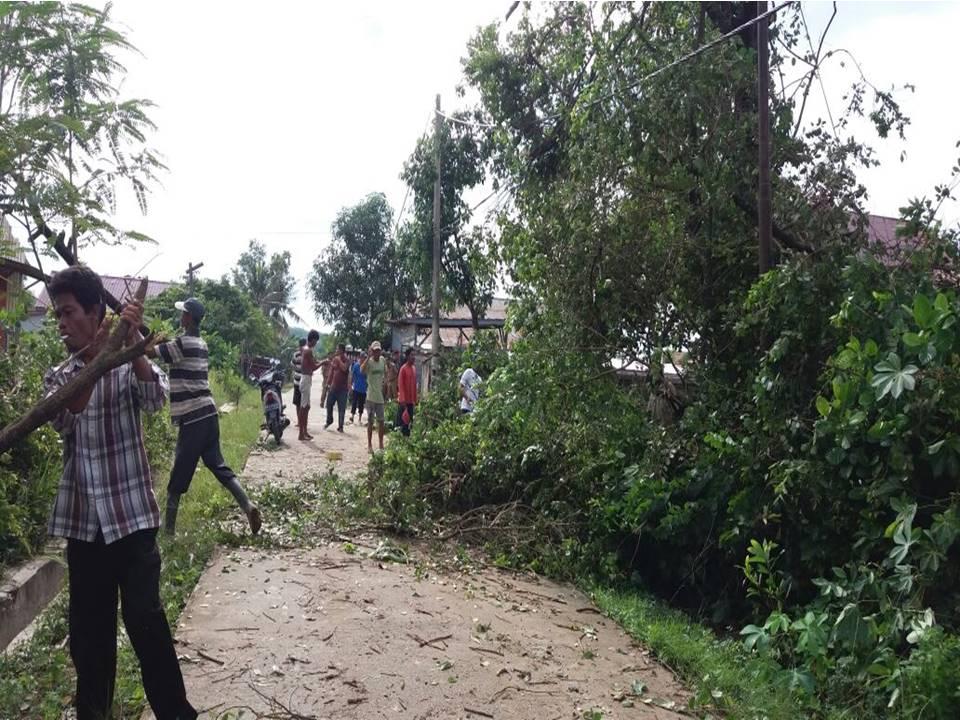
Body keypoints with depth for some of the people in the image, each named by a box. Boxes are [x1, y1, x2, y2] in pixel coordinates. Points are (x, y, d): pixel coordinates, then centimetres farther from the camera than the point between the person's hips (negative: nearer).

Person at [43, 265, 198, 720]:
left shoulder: (130, 363, -2)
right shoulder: (58, 377, 8)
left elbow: (155, 400, -23)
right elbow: (62, 422, -13)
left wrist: (131, 344, -35)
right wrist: (93, 360, -24)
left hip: (131, 514, -4)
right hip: (81, 521, 4)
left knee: (144, 617, -3)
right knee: (87, 626, 12)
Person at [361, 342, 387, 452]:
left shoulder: (383, 360, 3)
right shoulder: (369, 361, -11)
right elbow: (362, 370, -32)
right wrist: (369, 356, -30)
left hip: (381, 396, 4)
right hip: (371, 396, -4)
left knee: (381, 421, 9)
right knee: (370, 421, 2)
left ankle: (381, 444, 19)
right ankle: (369, 445, 10)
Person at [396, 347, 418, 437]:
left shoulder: (414, 368, 10)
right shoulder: (403, 369, -12)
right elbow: (400, 386, -15)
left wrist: (415, 399, 13)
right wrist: (402, 401, -19)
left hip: (411, 401, 7)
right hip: (404, 401, -7)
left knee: (409, 422, 10)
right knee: (402, 422, -2)